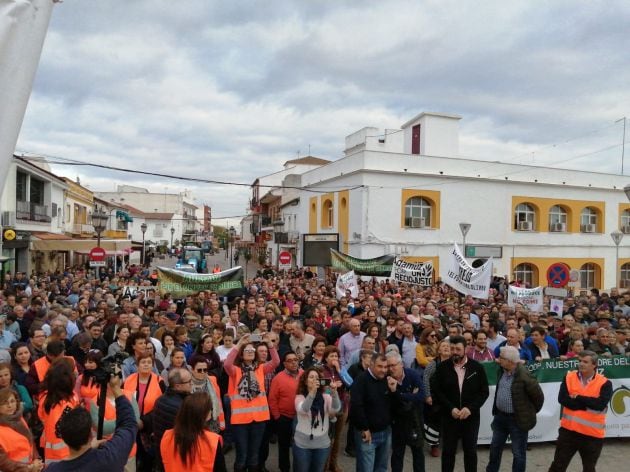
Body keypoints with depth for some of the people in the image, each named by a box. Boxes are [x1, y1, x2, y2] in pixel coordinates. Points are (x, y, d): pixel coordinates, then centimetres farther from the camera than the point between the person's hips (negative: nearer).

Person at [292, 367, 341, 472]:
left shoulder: (325, 396, 1)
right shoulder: (300, 397, -6)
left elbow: (336, 408, -18)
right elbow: (303, 409, -27)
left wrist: (333, 391, -35)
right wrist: (313, 391, -41)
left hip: (322, 444, 2)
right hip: (302, 443, -2)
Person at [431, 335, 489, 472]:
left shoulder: (477, 367, -4)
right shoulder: (442, 367, -5)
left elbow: (484, 392, -2)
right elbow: (435, 391, -5)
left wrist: (470, 408, -14)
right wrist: (451, 408, -15)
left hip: (471, 417, 1)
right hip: (449, 417, 0)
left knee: (470, 451, 13)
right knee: (448, 451, 10)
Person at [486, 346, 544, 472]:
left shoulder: (524, 376, -26)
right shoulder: (502, 370, -1)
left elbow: (538, 396, -15)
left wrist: (531, 412, -1)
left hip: (518, 420, -8)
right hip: (500, 416, 8)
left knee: (518, 453, 10)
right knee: (495, 447, 21)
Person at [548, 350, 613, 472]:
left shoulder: (604, 383, -7)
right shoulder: (569, 377, -1)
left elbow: (600, 404, -21)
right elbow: (562, 399, -12)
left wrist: (578, 397, -14)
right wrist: (587, 404, -16)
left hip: (592, 434, -1)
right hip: (568, 430, 1)